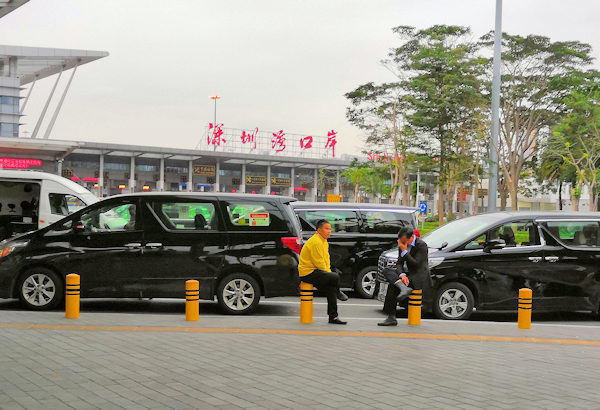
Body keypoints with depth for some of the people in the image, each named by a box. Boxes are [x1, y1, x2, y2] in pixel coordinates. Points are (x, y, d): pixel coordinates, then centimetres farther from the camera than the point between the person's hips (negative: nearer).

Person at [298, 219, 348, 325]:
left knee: (331, 289, -1)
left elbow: (326, 260, 21)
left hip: (315, 272, 10)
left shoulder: (324, 242, 16)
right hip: (309, 273, -10)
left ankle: (333, 317, 3)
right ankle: (338, 292, 9)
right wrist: (328, 273, -8)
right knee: (335, 277, -24)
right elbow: (319, 262, -19)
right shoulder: (315, 242, -18)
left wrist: (329, 272, 7)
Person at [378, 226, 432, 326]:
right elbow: (399, 263, 4)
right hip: (409, 275, 8)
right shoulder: (402, 246, 8)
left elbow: (416, 264, -20)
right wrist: (402, 275, -17)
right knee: (387, 271, -17)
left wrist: (404, 251, -20)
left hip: (420, 278, -8)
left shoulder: (421, 245, -14)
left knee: (393, 285, -24)